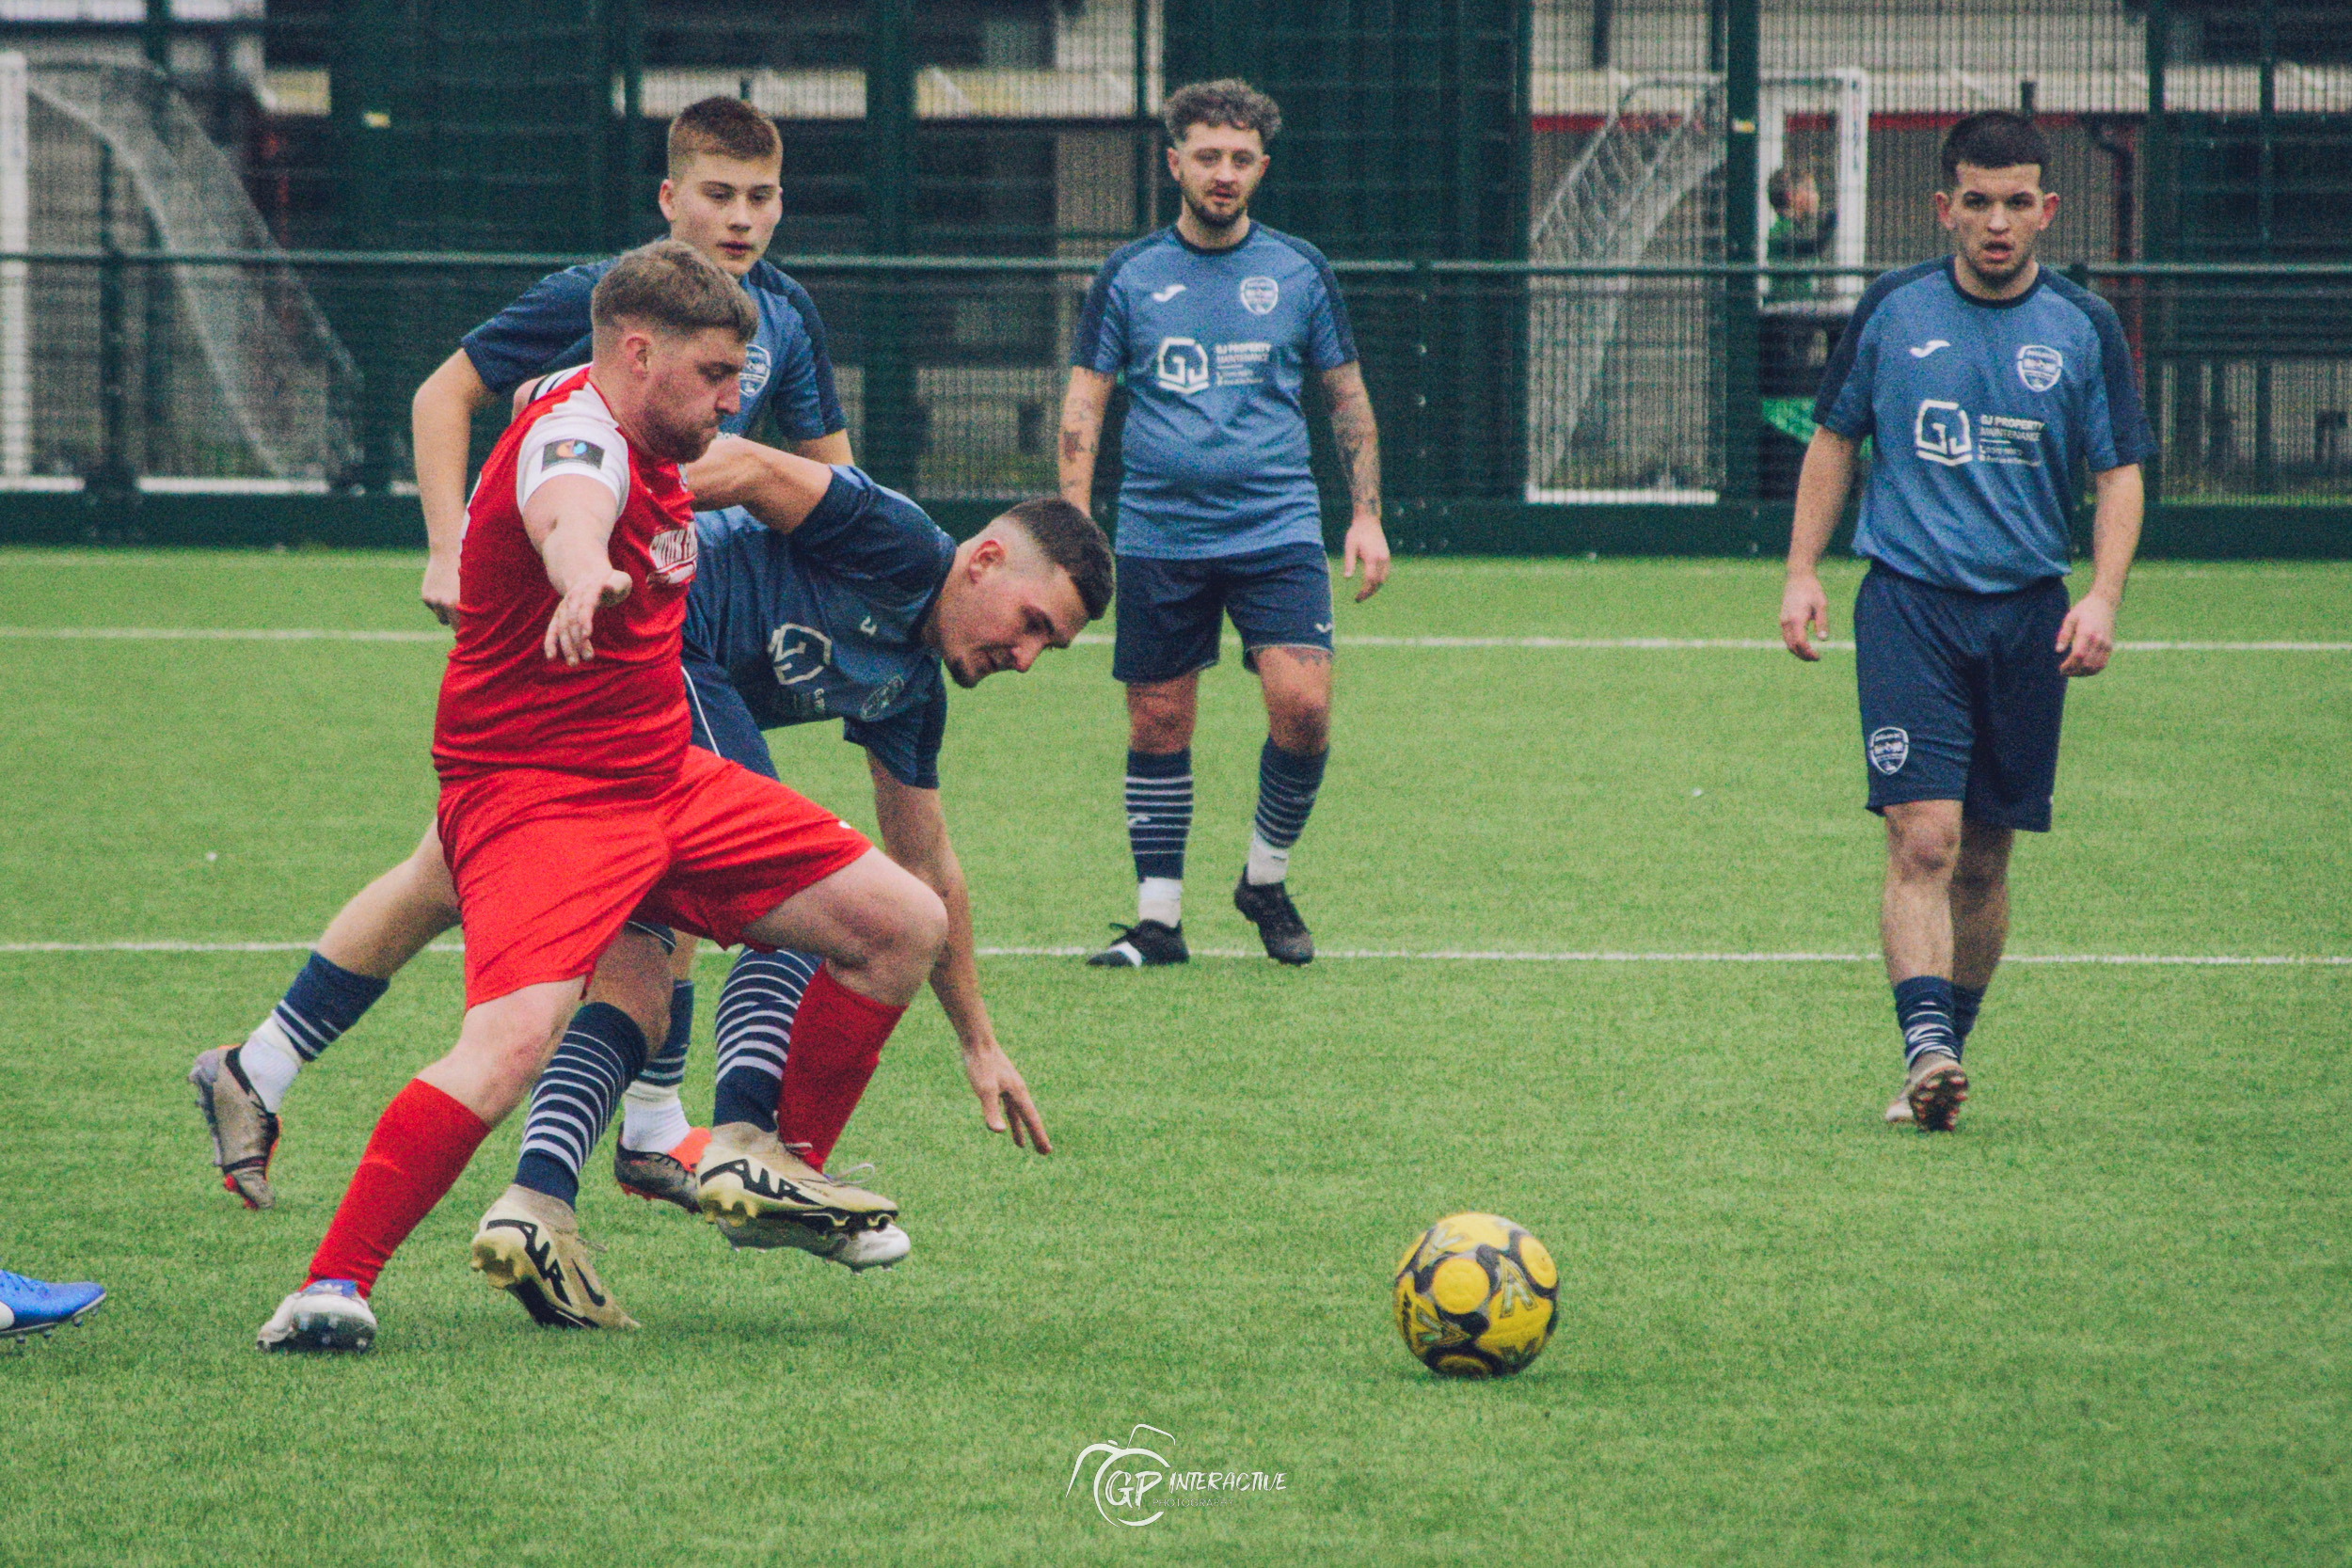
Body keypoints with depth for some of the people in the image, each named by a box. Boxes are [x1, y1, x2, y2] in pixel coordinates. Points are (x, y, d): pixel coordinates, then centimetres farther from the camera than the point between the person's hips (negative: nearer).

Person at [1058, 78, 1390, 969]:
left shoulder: (1299, 273, 7)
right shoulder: (1128, 278, 5)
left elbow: (1348, 399, 13)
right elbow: (1084, 404, 5)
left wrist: (1365, 515, 6)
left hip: (1276, 528, 0)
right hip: (1159, 535, 0)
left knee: (1302, 705, -15)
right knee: (1158, 725, 2)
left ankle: (1266, 879, 7)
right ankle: (1158, 918, 12)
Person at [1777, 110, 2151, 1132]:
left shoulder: (2084, 328, 4)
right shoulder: (1893, 310, 4)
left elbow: (2120, 474, 6)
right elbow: (1834, 438, 14)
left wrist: (2103, 597, -9)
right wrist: (1802, 573, 7)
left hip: (2027, 616, 2)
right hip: (1908, 600, -2)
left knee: (1983, 858, 7)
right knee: (1923, 838, -16)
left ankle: (1943, 1057, 19)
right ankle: (1927, 1044, -26)